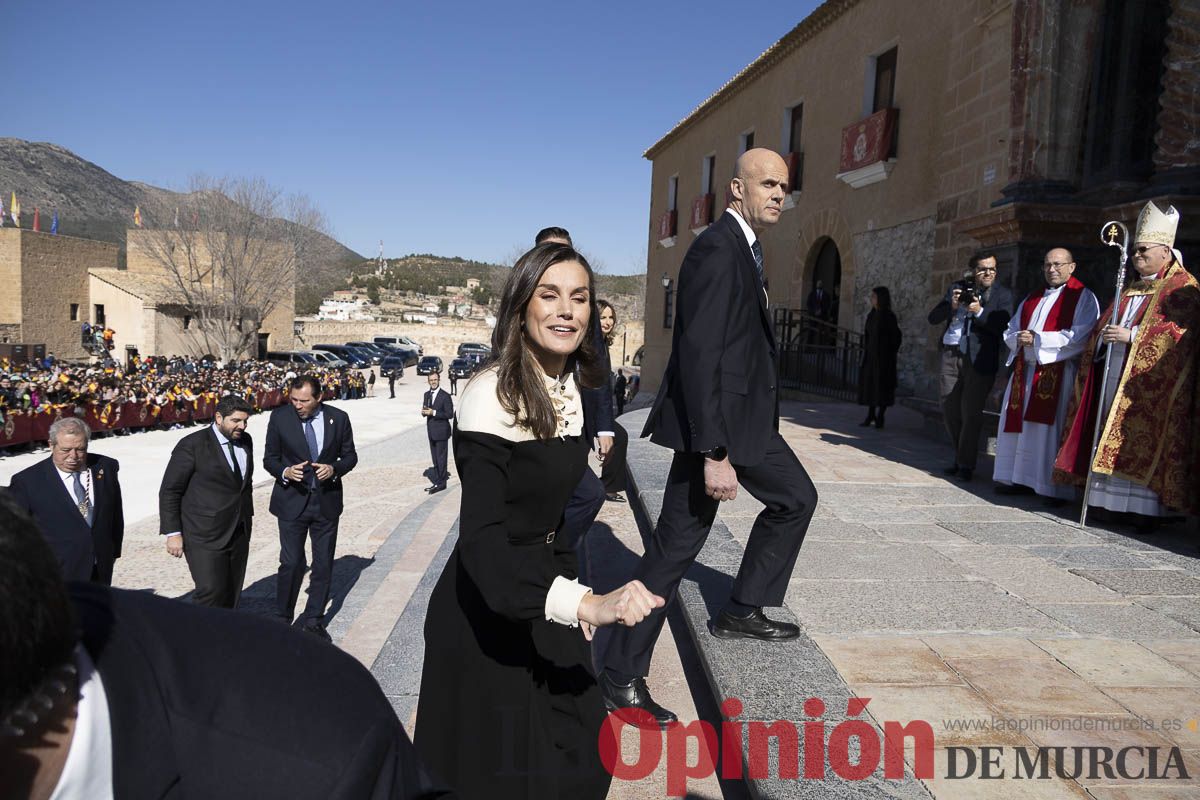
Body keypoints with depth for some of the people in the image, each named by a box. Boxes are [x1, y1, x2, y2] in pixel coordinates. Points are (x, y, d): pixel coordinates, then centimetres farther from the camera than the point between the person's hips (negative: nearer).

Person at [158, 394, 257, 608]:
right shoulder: (192, 445, -11)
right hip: (205, 536, -6)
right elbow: (169, 491, -8)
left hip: (238, 533, 6)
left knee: (232, 595, 9)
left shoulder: (245, 441, 8)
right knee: (210, 593, -13)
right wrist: (173, 533, -11)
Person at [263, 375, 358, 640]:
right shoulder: (280, 417, -6)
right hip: (292, 501, -2)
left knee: (324, 564, 10)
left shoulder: (338, 418, -4)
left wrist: (334, 469, -15)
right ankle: (282, 618, 19)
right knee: (292, 563, -2)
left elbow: (350, 455, 5)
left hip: (327, 501, 2)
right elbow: (269, 458, 1)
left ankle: (313, 620, 26)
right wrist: (285, 472, -19)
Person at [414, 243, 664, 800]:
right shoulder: (492, 394, -24)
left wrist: (575, 593, 10)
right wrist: (582, 602, -44)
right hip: (489, 606, -7)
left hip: (547, 597, 7)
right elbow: (482, 536, -32)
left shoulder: (571, 389, 1)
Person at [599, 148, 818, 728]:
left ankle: (743, 611, 32)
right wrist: (714, 455, -28)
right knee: (677, 544, -5)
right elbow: (699, 355, -25)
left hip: (747, 414, 11)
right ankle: (621, 677, 7)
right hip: (711, 419, -10)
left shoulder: (745, 248, 15)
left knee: (796, 498, 21)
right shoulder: (717, 250, -18)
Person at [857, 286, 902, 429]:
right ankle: (871, 416, 13)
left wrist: (891, 354, -9)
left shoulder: (889, 316, -10)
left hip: (883, 356, -7)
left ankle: (880, 417, 4)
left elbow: (896, 336, -10)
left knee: (882, 385, -2)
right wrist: (865, 351, 9)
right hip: (870, 355, 7)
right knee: (869, 383, 6)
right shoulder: (871, 314, 10)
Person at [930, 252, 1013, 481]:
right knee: (951, 411, 10)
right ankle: (960, 458, 27)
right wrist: (952, 305, -13)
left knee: (971, 414, -2)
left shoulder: (1003, 295, 1)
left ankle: (966, 464, 10)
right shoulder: (958, 289, 10)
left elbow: (1003, 327, -10)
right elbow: (933, 318, 4)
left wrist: (980, 312, -20)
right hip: (955, 357, 4)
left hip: (980, 362, -4)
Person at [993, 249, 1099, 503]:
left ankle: (1054, 488, -5)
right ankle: (1017, 478, 14)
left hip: (1058, 372, -6)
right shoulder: (1032, 299, 20)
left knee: (1049, 427, -9)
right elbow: (1010, 331, 18)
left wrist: (1037, 339, -15)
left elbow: (1080, 336, -13)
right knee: (1017, 424, 6)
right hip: (1025, 370, 7)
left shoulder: (1083, 298, 0)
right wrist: (1019, 338, -5)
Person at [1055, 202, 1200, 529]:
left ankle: (1146, 509, -6)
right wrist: (1104, 335, 6)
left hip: (1149, 382, -7)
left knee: (1144, 442, -10)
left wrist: (1132, 335, -20)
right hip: (1115, 376, 8)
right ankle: (1117, 501, 11)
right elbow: (1107, 324, 27)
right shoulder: (1132, 287, 22)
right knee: (1112, 439, 5)